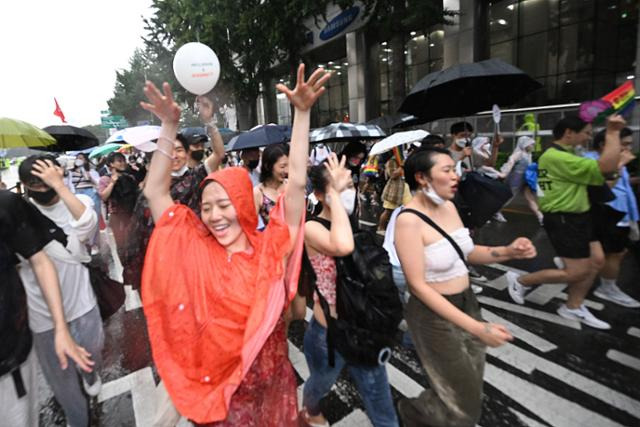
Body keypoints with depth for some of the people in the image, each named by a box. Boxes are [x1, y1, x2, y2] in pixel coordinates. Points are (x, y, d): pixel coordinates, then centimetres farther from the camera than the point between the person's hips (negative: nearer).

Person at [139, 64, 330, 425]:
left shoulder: (271, 250, -15)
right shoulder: (195, 250, -10)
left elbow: (297, 183, -20)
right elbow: (155, 192, -10)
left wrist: (303, 113, -23)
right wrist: (170, 126, -17)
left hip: (271, 389, 0)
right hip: (214, 389, 1)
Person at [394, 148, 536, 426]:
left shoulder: (448, 207, -1)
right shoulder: (409, 220, -25)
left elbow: (466, 252, 10)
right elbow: (417, 286, -25)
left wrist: (508, 252, -8)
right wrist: (476, 327, -27)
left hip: (467, 302, 8)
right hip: (434, 314, -7)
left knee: (471, 382, 25)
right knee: (464, 402, 10)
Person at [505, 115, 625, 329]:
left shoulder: (565, 154, 14)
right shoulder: (557, 157, -22)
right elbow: (606, 167, -26)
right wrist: (613, 132, -19)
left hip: (578, 216, 10)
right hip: (563, 220, -10)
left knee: (597, 260, 10)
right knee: (578, 272, -4)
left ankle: (573, 308, 22)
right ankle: (519, 280, 11)